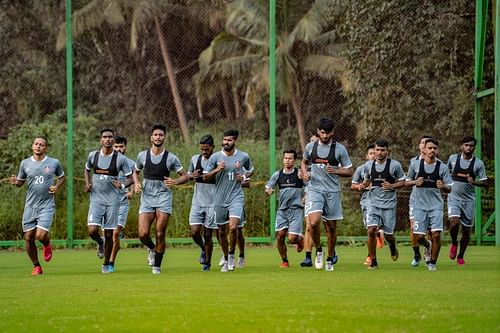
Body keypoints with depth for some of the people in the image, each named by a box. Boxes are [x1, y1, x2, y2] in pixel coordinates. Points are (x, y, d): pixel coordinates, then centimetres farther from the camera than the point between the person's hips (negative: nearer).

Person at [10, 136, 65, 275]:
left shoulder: (54, 163, 0)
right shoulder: (25, 163, 4)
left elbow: (61, 177, 16)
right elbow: (21, 182, 15)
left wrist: (57, 187, -3)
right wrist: (15, 181, -8)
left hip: (47, 205, -3)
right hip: (30, 205, 3)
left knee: (41, 235, -17)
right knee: (28, 238, 2)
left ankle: (47, 245, 20)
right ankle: (36, 266, 20)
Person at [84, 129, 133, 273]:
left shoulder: (120, 159, -3)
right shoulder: (93, 155, 3)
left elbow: (130, 178, 3)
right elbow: (87, 170, 22)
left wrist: (122, 185, -18)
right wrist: (87, 184, 4)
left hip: (113, 200, -1)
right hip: (96, 199, 1)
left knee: (109, 233, 2)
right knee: (92, 230, -15)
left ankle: (106, 264, 18)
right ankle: (100, 243, 20)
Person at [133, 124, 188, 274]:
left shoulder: (171, 158, -1)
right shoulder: (142, 155, 5)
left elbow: (185, 176, 5)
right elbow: (136, 172, 22)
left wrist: (174, 182, -16)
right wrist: (136, 183, 1)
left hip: (164, 197, -2)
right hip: (146, 198, 2)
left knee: (160, 234, -7)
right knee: (143, 234, -11)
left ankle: (157, 266, 7)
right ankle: (151, 249, 23)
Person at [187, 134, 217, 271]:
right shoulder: (195, 159, 7)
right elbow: (188, 175, 20)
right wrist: (192, 176, -2)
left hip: (212, 203, -3)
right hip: (197, 202, 3)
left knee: (208, 234, 1)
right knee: (194, 232, -9)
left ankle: (207, 262, 16)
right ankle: (203, 249, 22)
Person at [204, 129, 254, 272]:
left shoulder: (244, 157, 1)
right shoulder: (215, 157, 0)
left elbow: (251, 170, 21)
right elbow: (205, 177, 4)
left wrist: (244, 177, 0)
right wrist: (217, 170, -14)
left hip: (236, 197, -2)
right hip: (219, 200, 2)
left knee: (233, 227, -20)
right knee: (222, 231, 8)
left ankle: (232, 255, 2)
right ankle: (226, 259, 26)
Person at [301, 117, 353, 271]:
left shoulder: (339, 149, -1)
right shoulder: (310, 147, 5)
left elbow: (349, 171, 3)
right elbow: (304, 162, 24)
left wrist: (335, 171, -15)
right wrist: (305, 173, 3)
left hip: (332, 191, 0)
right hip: (315, 190, 0)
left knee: (331, 227, 6)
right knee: (314, 222, -20)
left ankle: (330, 259, 22)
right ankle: (318, 251, 4)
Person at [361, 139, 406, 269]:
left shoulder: (395, 165, -5)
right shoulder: (368, 165, 4)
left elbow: (402, 182, 2)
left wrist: (391, 186, -16)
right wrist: (363, 185, -3)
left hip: (389, 204, -1)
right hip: (373, 202, 1)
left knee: (388, 234, 5)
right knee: (371, 230, -16)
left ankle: (393, 248, 42)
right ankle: (373, 261, -3)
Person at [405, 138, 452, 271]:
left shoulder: (442, 167, -1)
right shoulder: (415, 164, 1)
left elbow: (449, 189, 2)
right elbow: (407, 182, 12)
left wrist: (443, 186, -20)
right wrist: (415, 182, -10)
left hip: (436, 205, -1)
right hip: (420, 205, 1)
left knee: (436, 234, -12)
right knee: (418, 237, -5)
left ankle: (432, 262, 7)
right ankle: (427, 245, 32)